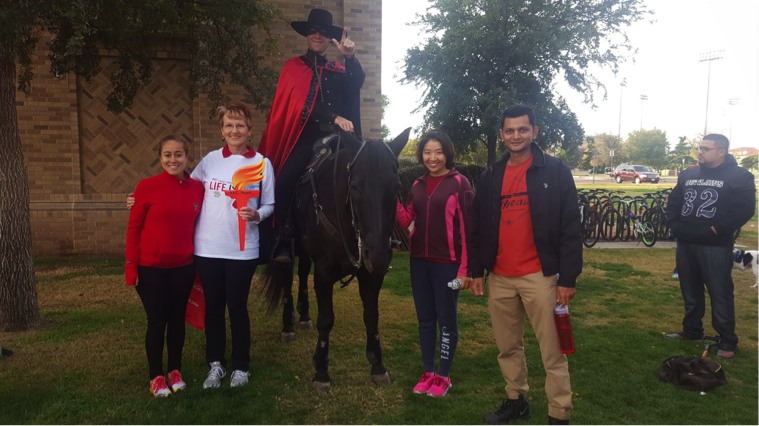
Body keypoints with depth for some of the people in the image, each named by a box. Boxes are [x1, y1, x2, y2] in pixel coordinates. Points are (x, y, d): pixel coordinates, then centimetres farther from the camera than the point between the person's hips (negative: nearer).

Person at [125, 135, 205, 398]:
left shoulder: (197, 188, -1)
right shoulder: (147, 187, -10)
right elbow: (134, 228, -6)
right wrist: (131, 267, -8)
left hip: (183, 267, 3)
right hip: (151, 268, -3)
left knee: (177, 319, 13)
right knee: (157, 321, 6)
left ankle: (175, 371, 31)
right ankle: (156, 376, 24)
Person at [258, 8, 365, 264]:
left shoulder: (338, 72, 20)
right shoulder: (293, 67, 15)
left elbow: (356, 86, -2)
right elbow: (302, 102, -2)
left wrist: (350, 58, -19)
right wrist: (335, 117, -14)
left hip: (332, 137, 2)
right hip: (302, 137, -2)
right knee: (285, 182, -22)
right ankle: (284, 242, -12)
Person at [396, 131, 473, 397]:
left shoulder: (459, 183, -7)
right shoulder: (418, 185, 10)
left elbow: (467, 229, -10)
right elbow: (406, 221, 4)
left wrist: (465, 269, -12)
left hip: (447, 264, -5)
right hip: (419, 262, 6)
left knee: (446, 321, 7)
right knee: (425, 320, 14)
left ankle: (444, 376, 23)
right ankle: (428, 372, 29)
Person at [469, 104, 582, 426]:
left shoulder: (555, 171, -3)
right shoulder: (491, 177, 10)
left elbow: (570, 229, -6)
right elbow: (478, 228, 12)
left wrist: (568, 278, -9)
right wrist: (476, 272, 9)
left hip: (540, 276, -4)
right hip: (499, 278, 5)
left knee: (553, 352, 1)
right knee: (508, 347, 15)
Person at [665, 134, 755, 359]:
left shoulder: (739, 176, -5)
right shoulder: (688, 174, 12)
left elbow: (744, 209, -15)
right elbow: (673, 202, 17)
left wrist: (717, 229, -17)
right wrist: (674, 224, 4)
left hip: (715, 247, -6)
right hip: (685, 244, 6)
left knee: (720, 295, 0)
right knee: (690, 293, 17)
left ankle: (728, 341, 12)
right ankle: (692, 330, 33)